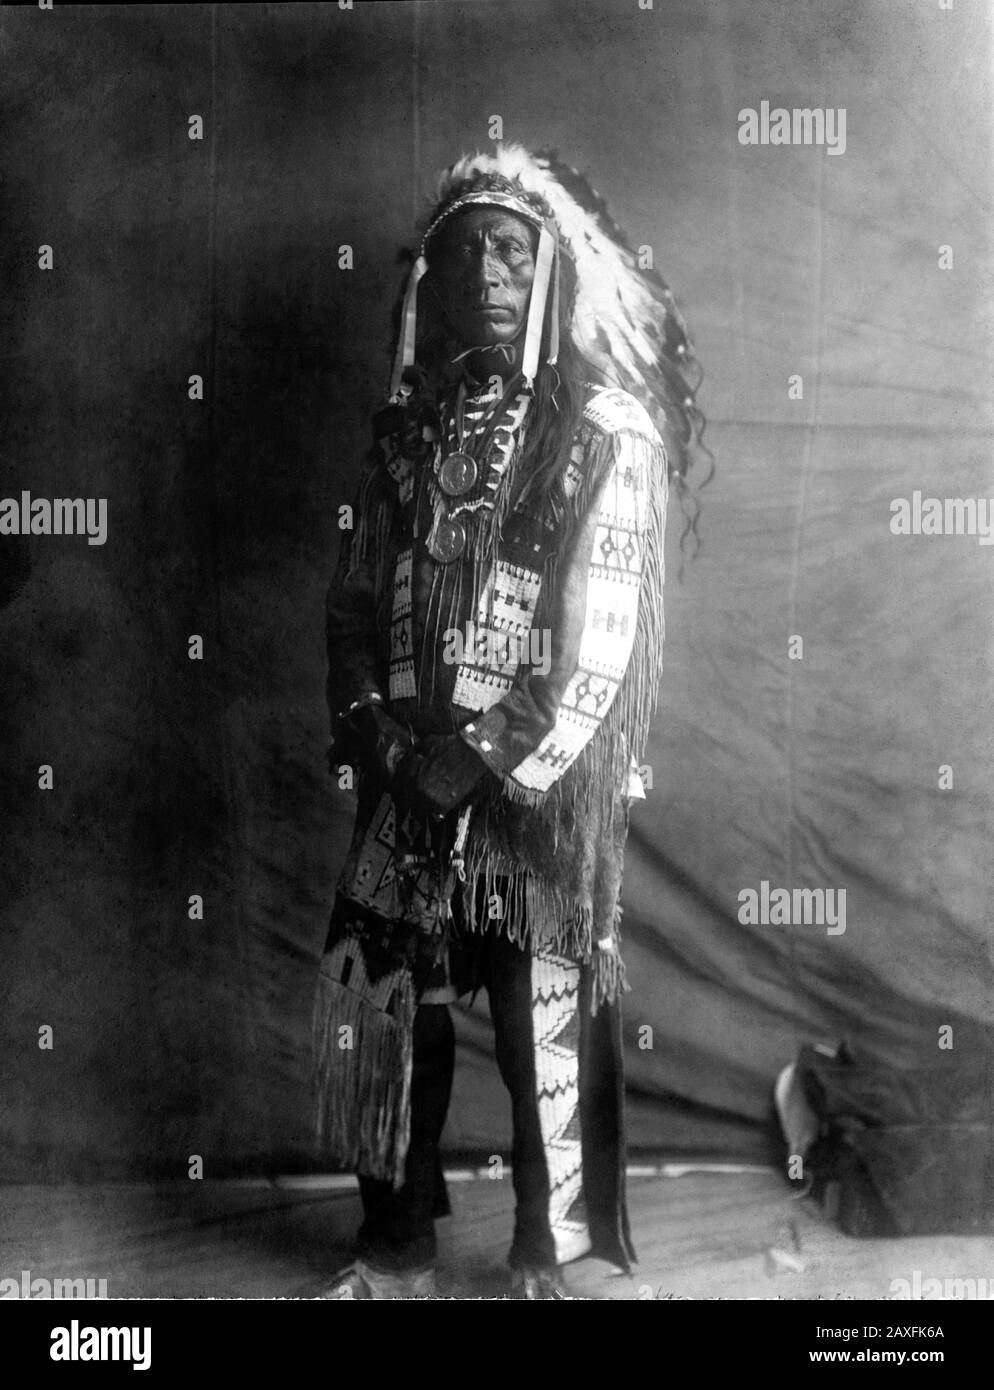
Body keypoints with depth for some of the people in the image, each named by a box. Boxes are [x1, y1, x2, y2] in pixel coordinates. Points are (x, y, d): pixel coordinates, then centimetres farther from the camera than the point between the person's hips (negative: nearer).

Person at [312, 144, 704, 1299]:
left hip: (539, 794, -5)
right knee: (381, 1014, 10)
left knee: (546, 1032, 5)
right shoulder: (409, 424, 9)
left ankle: (543, 1262, 26)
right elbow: (355, 599, 11)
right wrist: (372, 729, -3)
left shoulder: (608, 431, -7)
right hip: (405, 786, 5)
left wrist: (484, 761, -14)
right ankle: (396, 1251, 30)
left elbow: (603, 640, -13)